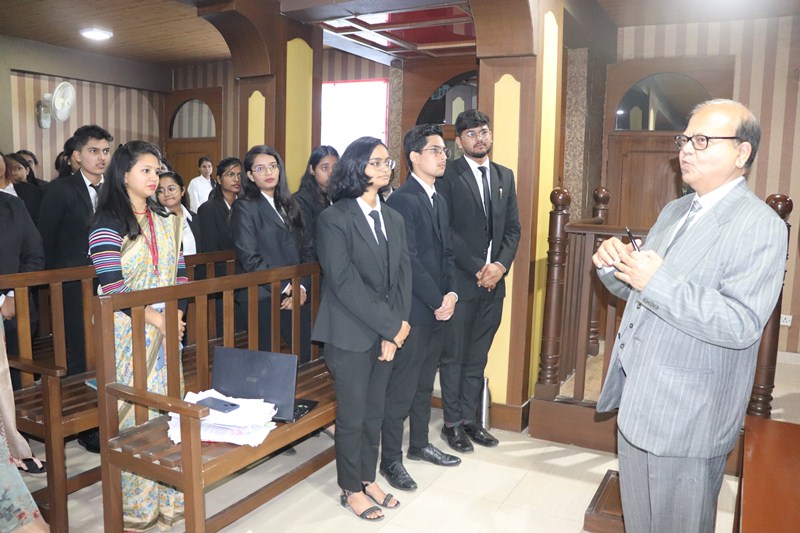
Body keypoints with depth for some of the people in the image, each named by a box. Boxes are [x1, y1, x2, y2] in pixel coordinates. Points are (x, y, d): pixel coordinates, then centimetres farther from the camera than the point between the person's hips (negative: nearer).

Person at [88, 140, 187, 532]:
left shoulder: (166, 221, 10)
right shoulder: (108, 224, -8)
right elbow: (112, 286, -16)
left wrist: (175, 312, -4)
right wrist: (155, 317, -16)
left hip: (166, 328, 5)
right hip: (128, 331, -5)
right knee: (134, 414, 2)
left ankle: (168, 496, 23)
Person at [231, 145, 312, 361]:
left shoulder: (289, 206, 16)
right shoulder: (244, 208, -1)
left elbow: (305, 250, 11)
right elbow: (250, 260, -9)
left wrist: (301, 287, -4)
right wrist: (285, 287, -11)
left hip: (296, 295, 5)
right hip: (264, 298, -5)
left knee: (309, 354, 0)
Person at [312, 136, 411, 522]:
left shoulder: (393, 218, 9)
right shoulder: (334, 219, -11)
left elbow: (403, 276, 4)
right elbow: (345, 284, -17)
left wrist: (394, 332, -6)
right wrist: (392, 326, -16)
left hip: (386, 335, 6)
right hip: (351, 336, -6)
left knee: (375, 412, 16)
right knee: (352, 416, 8)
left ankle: (368, 478, 35)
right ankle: (351, 490, 27)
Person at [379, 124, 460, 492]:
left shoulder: (439, 200, 15)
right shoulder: (401, 200, -14)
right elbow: (409, 260, -19)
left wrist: (451, 293, 0)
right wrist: (437, 300, -14)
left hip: (437, 309, 9)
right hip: (412, 310, -9)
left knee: (424, 382, 20)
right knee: (401, 388, 2)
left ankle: (419, 444, 36)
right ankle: (391, 460, 17)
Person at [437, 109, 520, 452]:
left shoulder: (505, 176, 13)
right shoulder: (448, 176, -6)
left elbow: (513, 227, 10)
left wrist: (501, 265, -6)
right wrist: (478, 269, -14)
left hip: (493, 280, 5)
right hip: (460, 280, -5)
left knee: (478, 356, 13)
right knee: (454, 356, 6)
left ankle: (469, 418, 26)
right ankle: (452, 422, 20)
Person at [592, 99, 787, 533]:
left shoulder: (760, 226, -15)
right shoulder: (673, 211, 11)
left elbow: (743, 325, -25)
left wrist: (658, 282, -30)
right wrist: (614, 267, -7)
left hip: (687, 418, -7)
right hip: (638, 403, 7)